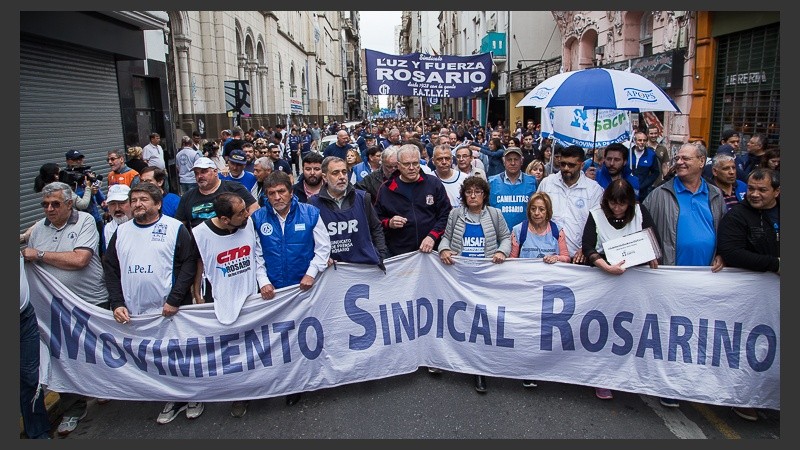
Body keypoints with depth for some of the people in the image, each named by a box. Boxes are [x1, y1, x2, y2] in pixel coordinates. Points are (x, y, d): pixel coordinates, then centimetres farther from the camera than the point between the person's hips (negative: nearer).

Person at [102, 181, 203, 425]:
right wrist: (117, 303, 1)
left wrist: (174, 300, -16)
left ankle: (193, 398, 27)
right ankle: (173, 399, 28)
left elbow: (189, 263, -10)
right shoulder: (121, 231, 10)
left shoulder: (175, 228, -4)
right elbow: (110, 268, 12)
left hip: (172, 310, -4)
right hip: (134, 313, 4)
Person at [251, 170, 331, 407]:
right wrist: (263, 281, -6)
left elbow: (323, 247, -3)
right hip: (272, 289, 1)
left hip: (304, 287, -1)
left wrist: (311, 273, -11)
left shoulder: (310, 213, -6)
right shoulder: (258, 218, -3)